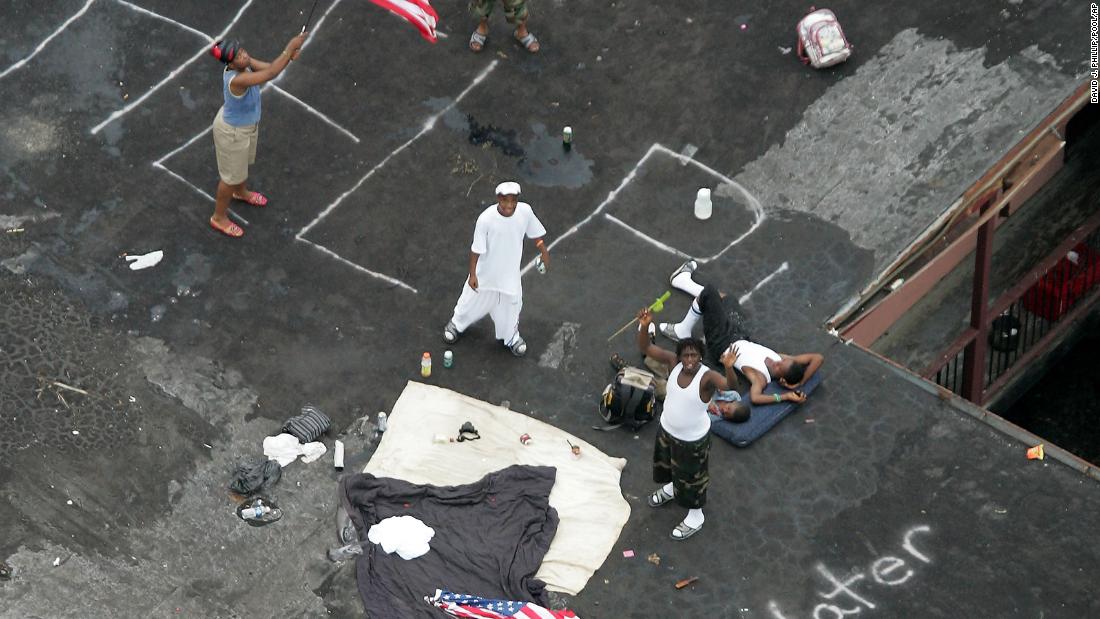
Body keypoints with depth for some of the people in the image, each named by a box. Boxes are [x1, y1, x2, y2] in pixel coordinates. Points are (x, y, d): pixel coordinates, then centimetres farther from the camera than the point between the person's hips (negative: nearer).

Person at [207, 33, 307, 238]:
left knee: (244, 161, 35)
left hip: (246, 123, 8)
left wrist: (289, 55, -39)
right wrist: (290, 47, -48)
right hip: (233, 132, -8)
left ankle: (241, 192, 66)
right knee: (232, 176, 16)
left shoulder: (243, 63, -20)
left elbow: (269, 67, -20)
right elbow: (271, 74, -51)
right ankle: (219, 217, 41)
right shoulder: (236, 80, -44)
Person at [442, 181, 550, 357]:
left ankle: (511, 336, 48)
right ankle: (456, 324, 51)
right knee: (474, 298, 20)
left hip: (510, 271, 3)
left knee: (511, 303, 20)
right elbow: (476, 249, -20)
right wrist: (472, 274, -14)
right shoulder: (486, 219, -31)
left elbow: (535, 232, 0)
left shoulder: (525, 211, -22)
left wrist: (543, 251, 8)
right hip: (486, 271, -3)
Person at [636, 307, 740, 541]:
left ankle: (695, 517, 42)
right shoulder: (674, 362, -19)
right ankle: (672, 488, 66)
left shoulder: (707, 377, -33)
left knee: (691, 477, 17)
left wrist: (729, 369, -73)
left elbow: (729, 385, -52)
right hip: (667, 429, 6)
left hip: (692, 439, -6)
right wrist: (645, 326, -38)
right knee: (668, 463, 33)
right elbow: (645, 348, -20)